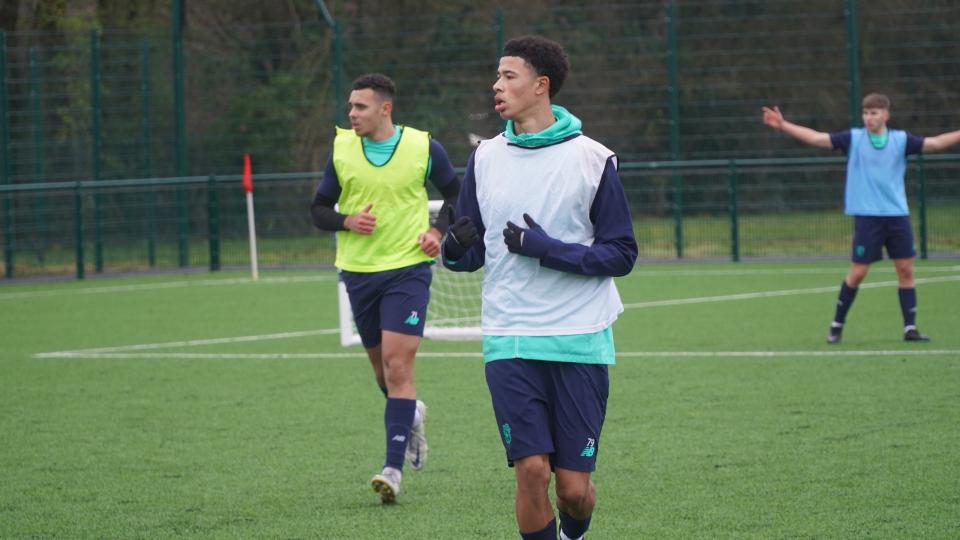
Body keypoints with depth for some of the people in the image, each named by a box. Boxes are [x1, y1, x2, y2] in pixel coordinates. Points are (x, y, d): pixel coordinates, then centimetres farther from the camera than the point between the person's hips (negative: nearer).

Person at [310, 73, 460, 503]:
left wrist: (438, 231, -6)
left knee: (397, 364, -14)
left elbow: (456, 194, 10)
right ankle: (411, 414, 45)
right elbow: (319, 209, 7)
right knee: (381, 366, 13)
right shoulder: (341, 148, 1)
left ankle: (393, 468, -15)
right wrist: (347, 221, -13)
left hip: (408, 267, -4)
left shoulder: (423, 147, -5)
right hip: (358, 270, 4)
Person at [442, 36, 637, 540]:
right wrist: (457, 248, -11)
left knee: (574, 487, 0)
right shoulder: (485, 158, 8)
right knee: (532, 471, -10)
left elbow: (621, 253, -3)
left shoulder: (592, 159, -2)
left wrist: (548, 249, -15)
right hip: (509, 343, 2)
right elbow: (471, 252, 13)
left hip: (580, 342, -2)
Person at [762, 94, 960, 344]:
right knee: (858, 271, -1)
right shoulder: (853, 138, -1)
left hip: (897, 214, 2)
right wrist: (783, 125, -13)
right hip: (867, 217, -2)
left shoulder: (901, 140, 3)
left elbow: (935, 143, -1)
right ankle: (837, 323, 13)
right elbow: (816, 138, -5)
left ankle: (910, 328, 5)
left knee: (906, 269, -1)